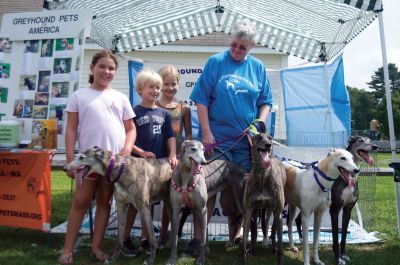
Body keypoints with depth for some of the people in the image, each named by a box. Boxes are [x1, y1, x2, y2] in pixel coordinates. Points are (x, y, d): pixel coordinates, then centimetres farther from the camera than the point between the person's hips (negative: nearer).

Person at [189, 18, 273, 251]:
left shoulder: (258, 67, 8)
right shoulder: (216, 62, -1)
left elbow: (266, 102, 12)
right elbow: (201, 100, -4)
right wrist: (206, 132, -11)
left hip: (246, 140, 3)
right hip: (217, 139, -3)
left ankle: (236, 235, 27)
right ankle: (198, 237, 12)